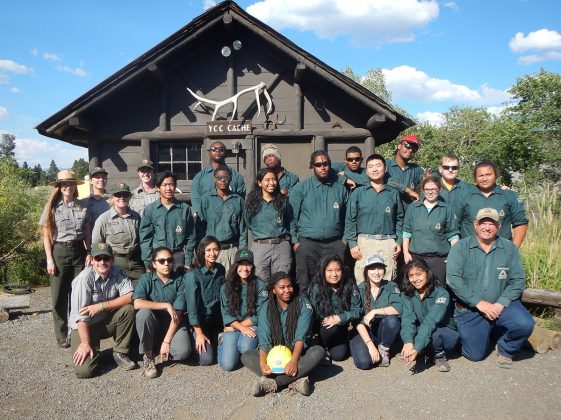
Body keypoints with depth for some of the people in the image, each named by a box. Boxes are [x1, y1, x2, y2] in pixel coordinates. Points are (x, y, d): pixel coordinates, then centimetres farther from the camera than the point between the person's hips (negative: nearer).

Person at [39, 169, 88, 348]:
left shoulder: (82, 205, 4)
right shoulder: (52, 206, -2)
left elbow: (86, 231, 8)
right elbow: (46, 235, -2)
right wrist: (49, 260, -7)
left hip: (79, 251, 2)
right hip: (59, 251, -2)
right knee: (59, 295, 5)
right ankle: (62, 335, 18)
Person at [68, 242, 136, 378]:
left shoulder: (118, 273, -11)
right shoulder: (84, 278, -23)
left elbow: (130, 297, -21)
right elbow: (80, 315, -22)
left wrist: (101, 306, -27)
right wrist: (86, 343, -23)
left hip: (107, 321, 4)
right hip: (85, 326, -4)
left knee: (129, 309, -25)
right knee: (84, 370, -20)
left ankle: (120, 353, -5)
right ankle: (95, 353, 16)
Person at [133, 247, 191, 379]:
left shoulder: (179, 281, -10)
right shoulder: (146, 278, -9)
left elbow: (177, 314, -14)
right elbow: (137, 304, -26)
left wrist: (166, 341, -20)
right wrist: (166, 305, -26)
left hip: (173, 324, 0)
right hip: (152, 326, 0)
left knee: (183, 351, -27)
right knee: (144, 312, -33)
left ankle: (157, 349, 8)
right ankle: (148, 356, -13)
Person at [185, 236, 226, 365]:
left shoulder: (221, 269, -4)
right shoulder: (192, 275, -22)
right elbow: (191, 305, -20)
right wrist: (199, 333, -17)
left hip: (216, 318, 5)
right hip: (198, 320, -5)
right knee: (206, 359, -14)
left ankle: (213, 340, 25)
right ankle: (194, 341, 15)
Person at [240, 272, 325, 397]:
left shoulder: (303, 304, -8)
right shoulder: (266, 308, -4)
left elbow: (300, 337, -17)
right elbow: (264, 340, -13)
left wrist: (294, 361, -33)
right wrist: (263, 364, -31)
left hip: (297, 353, -1)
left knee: (319, 351, -31)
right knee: (246, 356, -22)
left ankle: (271, 383, -34)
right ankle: (296, 380, -34)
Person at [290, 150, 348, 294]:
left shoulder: (340, 188, 10)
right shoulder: (301, 188, 3)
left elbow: (347, 216, 16)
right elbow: (292, 215, 2)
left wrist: (345, 239, 10)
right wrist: (295, 240, -2)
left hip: (335, 244, 2)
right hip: (307, 243, -2)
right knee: (306, 286, 3)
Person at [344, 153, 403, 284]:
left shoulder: (393, 193, 11)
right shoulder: (358, 193, 5)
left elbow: (399, 219, 14)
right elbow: (350, 220, 3)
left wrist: (399, 241, 5)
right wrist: (352, 243, -4)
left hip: (388, 243, 2)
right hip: (365, 242, -1)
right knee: (363, 283, -1)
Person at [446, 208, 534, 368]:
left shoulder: (509, 248, -1)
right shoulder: (461, 247, -8)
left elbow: (518, 280, -4)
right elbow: (453, 278, -17)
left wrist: (500, 304, -17)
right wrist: (479, 303, -19)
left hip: (501, 305, 2)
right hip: (470, 310, -1)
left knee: (525, 324, -27)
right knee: (475, 355, -1)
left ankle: (505, 349, 6)